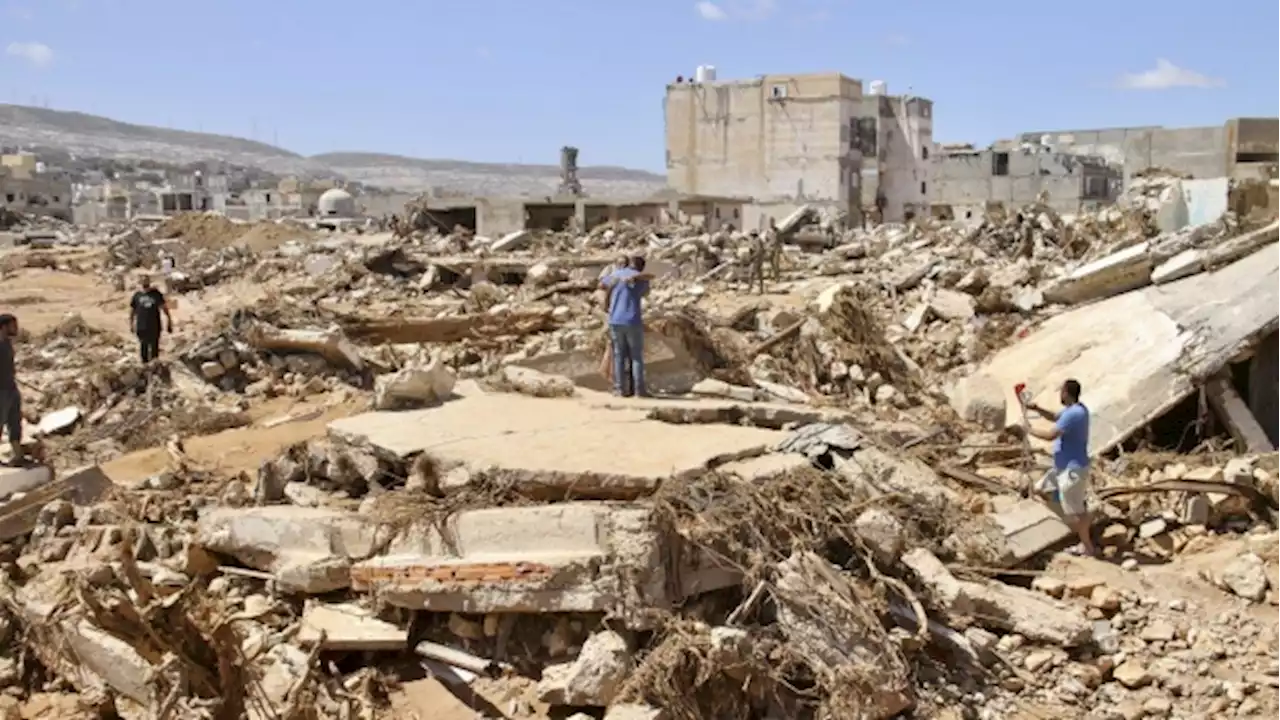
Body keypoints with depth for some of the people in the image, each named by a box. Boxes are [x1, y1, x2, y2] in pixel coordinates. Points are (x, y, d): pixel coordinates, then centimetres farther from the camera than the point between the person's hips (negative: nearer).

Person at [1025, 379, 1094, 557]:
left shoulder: (1073, 414, -28)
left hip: (1073, 469, -10)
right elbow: (1055, 417, 22)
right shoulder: (1074, 408, 5)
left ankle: (1087, 546, 19)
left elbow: (1050, 435, -30)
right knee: (1040, 489, 19)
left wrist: (1030, 430, -13)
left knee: (1074, 511, 3)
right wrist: (1036, 409, 6)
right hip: (1064, 466, 10)